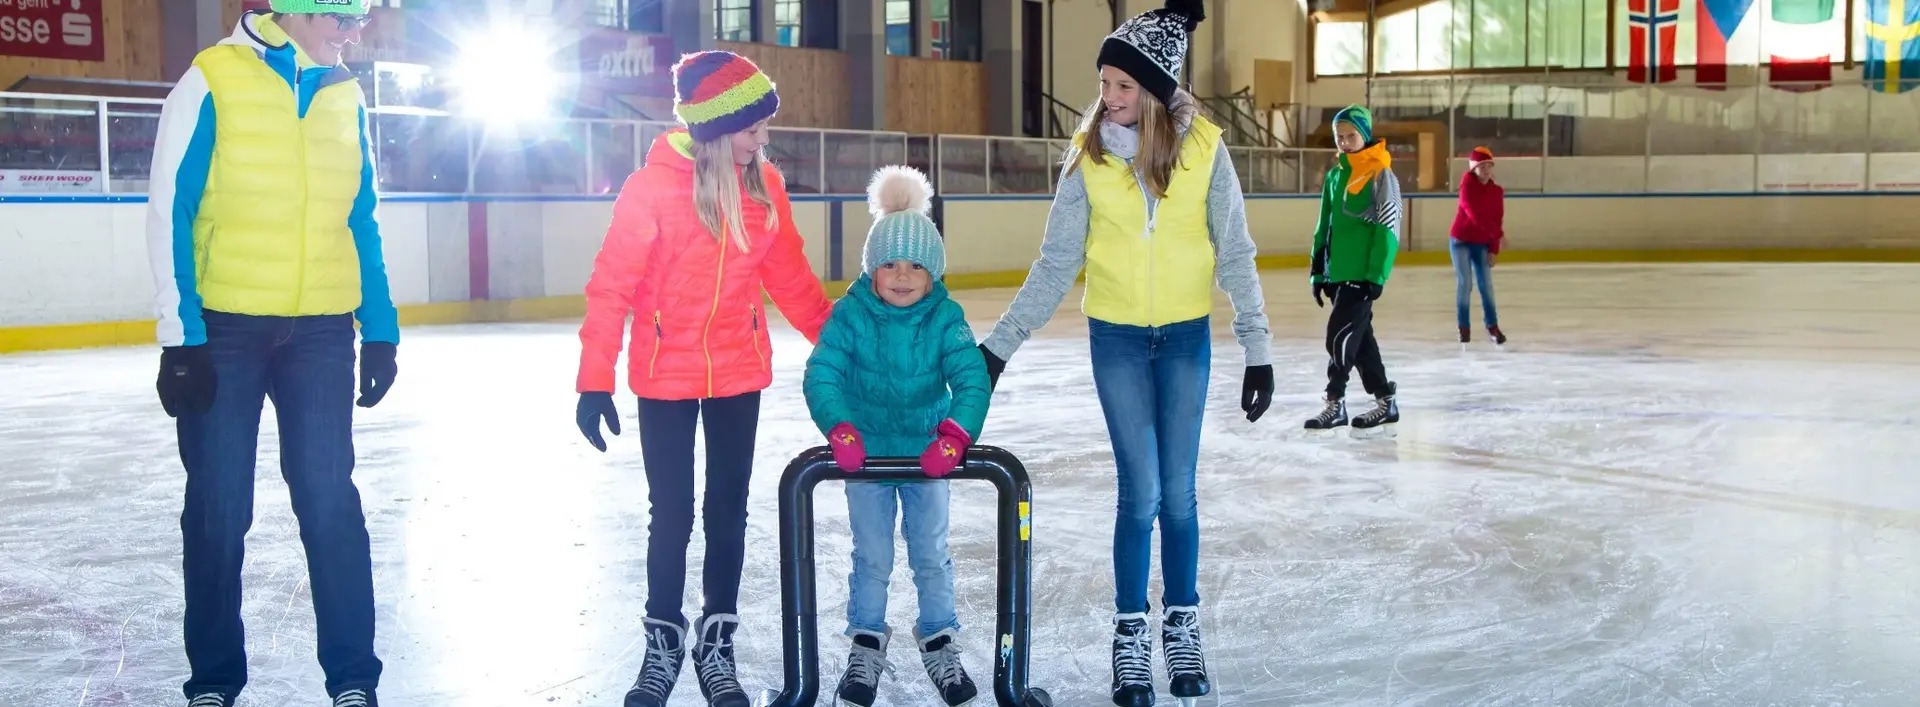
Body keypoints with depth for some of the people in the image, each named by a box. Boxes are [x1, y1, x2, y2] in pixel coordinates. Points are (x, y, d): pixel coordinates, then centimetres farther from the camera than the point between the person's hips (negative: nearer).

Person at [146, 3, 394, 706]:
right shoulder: (213, 81, -7)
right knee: (217, 506, 6)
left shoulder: (346, 100, 8)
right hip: (222, 329, -3)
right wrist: (180, 337, -11)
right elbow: (169, 211, -7)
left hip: (320, 329, 3)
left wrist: (379, 330, 9)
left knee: (331, 499, 2)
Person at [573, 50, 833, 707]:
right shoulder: (653, 186, -16)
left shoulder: (764, 184, -3)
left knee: (728, 511, 10)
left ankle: (716, 644, 25)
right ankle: (663, 644, 25)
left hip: (739, 374, 3)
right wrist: (595, 381, -15)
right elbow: (611, 286, -13)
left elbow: (789, 274, 7)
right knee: (671, 515, 6)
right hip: (666, 376, -3)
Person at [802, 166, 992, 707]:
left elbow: (972, 379, -21)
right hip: (865, 455, -1)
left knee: (931, 555, 12)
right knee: (871, 557, 10)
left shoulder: (945, 318, -13)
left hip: (928, 454, 1)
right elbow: (822, 374, -21)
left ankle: (940, 642, 30)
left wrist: (955, 435, -35)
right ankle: (867, 645, 27)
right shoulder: (850, 315, -15)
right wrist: (840, 429, -36)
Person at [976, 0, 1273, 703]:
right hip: (1116, 338, 0)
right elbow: (1055, 265, -2)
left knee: (1178, 491, 5)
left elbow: (1234, 256, -2)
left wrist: (1258, 348, -4)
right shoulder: (1089, 154, -6)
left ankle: (1182, 628, 23)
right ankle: (1131, 637, 14)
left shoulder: (1203, 147, -8)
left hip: (1185, 337, 0)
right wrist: (999, 343, -4)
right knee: (1140, 492, -1)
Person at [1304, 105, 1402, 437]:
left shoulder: (1380, 175, -8)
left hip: (1362, 273, -7)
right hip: (1337, 272, 7)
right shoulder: (1335, 175, 13)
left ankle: (1335, 404, -1)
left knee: (1340, 332, -9)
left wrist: (1377, 275, -16)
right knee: (1359, 335, 11)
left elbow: (1388, 230, -12)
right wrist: (1318, 271, 14)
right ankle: (1385, 401, 19)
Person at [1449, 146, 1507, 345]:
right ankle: (1464, 327, 4)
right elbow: (1475, 214, -24)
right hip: (1461, 241, -4)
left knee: (1486, 284, 2)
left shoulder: (1497, 191, 1)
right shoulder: (1467, 186, -14)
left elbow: (1497, 219, 1)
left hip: (1482, 243, 4)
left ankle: (1492, 326, 9)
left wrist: (1494, 249, -4)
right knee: (1464, 283, -5)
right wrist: (1498, 234, -25)